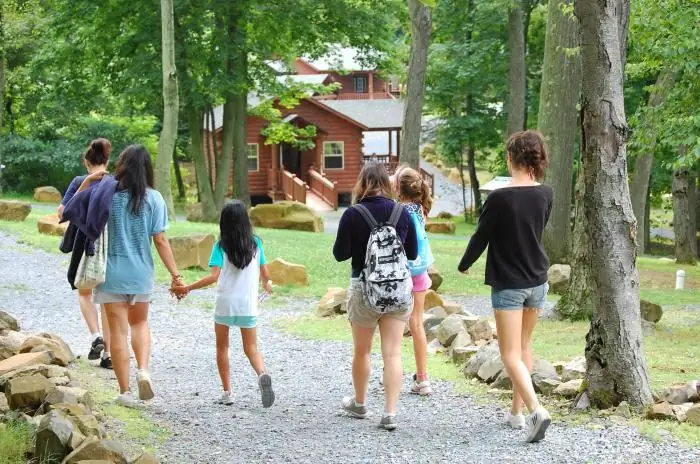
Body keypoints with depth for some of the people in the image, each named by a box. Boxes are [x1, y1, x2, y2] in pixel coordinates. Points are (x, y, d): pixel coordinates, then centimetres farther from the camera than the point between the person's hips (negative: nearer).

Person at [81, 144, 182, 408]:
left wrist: (86, 183, -2)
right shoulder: (153, 199, -6)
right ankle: (143, 370, -2)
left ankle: (125, 391, 5)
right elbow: (160, 240, -7)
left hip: (112, 273, -1)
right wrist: (175, 274, -2)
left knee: (118, 331, 5)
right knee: (140, 323, 22)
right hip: (141, 273, 1)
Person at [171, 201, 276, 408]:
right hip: (248, 305, 2)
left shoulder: (221, 246, -8)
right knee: (251, 348, 9)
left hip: (225, 304, -2)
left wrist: (187, 288, -13)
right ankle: (262, 374, -22)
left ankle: (227, 391, 11)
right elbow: (264, 274, 6)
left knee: (222, 347, 14)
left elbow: (214, 276, -17)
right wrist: (267, 284, 29)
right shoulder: (255, 244, 0)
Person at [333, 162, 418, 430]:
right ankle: (390, 413, -6)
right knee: (393, 353, 0)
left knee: (361, 350, 17)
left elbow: (340, 254, -7)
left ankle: (359, 404, 32)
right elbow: (413, 253, 7)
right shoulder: (402, 212, -2)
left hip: (364, 287, -2)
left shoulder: (353, 214, -11)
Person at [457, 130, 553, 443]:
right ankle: (517, 412, 25)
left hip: (508, 284, -6)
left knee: (511, 354, -5)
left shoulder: (500, 198, -18)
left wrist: (464, 265, 10)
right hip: (537, 281, 6)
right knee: (524, 347, 19)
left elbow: (481, 237, -8)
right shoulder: (545, 195, -2)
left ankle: (537, 410, -23)